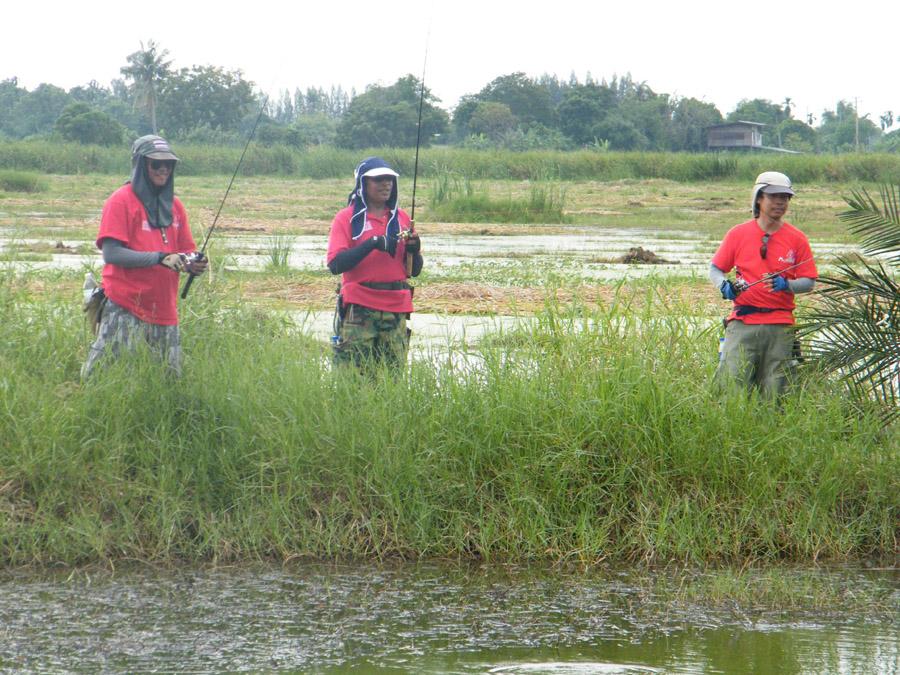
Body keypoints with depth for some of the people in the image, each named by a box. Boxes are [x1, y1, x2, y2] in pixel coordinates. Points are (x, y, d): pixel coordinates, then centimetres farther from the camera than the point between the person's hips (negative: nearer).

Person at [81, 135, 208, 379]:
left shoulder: (174, 205, 15)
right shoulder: (121, 201, -5)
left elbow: (184, 251, 19)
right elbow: (111, 253, -15)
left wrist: (191, 264, -6)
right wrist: (159, 258, -22)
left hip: (164, 310, 6)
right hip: (125, 309, -6)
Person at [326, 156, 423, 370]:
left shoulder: (401, 218, 14)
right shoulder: (346, 217, 2)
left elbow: (415, 271, 15)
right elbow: (335, 264, -11)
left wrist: (413, 250, -6)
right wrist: (372, 243, -18)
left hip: (396, 308, 4)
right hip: (359, 310, -4)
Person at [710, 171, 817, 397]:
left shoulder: (796, 239, 6)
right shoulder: (738, 234, 7)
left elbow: (809, 282, 5)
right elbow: (716, 269, 12)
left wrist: (787, 285, -15)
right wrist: (725, 286, -9)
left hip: (780, 326, 0)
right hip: (743, 322, 0)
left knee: (773, 393, 0)